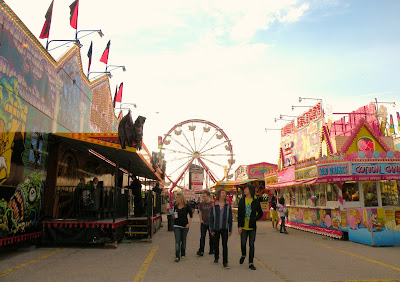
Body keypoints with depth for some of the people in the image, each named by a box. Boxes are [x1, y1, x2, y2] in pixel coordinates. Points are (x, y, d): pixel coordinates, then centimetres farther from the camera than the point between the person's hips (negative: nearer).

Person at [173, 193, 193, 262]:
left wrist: (189, 223, -5)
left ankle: (183, 254, 29)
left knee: (183, 240, 11)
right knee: (177, 240, -7)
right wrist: (174, 215, -5)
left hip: (185, 226, -1)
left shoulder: (187, 206, -5)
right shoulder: (175, 206, 4)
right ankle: (177, 256, -6)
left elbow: (191, 215, 3)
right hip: (177, 226, 2)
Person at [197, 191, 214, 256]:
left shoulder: (212, 203, -7)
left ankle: (212, 250, 24)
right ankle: (201, 251, 0)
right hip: (203, 223, 2)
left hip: (210, 223, -2)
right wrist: (201, 219, 3)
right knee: (202, 237, -3)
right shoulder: (201, 204, 3)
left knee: (211, 237, 10)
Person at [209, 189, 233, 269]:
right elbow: (211, 218, -1)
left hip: (225, 229, 0)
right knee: (216, 244, 13)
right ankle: (216, 257, 37)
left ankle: (225, 262, 6)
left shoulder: (228, 205, -2)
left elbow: (230, 218, 3)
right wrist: (211, 229, -4)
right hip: (216, 229, 0)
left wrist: (230, 229, 2)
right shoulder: (213, 206, -5)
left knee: (225, 245, -2)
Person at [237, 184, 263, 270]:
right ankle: (243, 255, 34)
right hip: (243, 226, 1)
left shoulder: (256, 201, -1)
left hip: (252, 226, -1)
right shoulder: (242, 200, 2)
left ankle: (251, 263, 15)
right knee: (243, 243, 3)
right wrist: (239, 226, -3)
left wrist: (254, 219, -10)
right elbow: (239, 214, 2)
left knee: (251, 245, 4)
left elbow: (260, 213, 7)